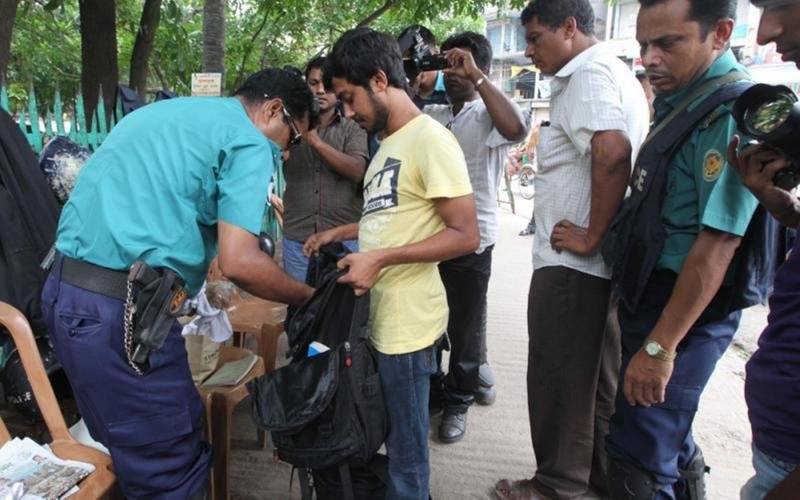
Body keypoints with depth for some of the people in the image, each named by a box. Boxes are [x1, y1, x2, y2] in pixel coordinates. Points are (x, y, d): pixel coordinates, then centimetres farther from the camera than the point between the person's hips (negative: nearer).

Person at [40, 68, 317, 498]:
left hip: (64, 290, 9)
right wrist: (306, 298, -1)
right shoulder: (248, 143, -6)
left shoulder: (160, 111, 21)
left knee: (127, 449, 22)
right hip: (123, 307, -9)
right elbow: (239, 263, -16)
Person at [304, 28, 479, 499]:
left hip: (407, 324, -9)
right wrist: (340, 233, 15)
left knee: (406, 453, 7)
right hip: (376, 316, 9)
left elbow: (465, 235, -19)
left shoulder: (430, 139, -14)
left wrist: (380, 259, -22)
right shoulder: (389, 143, 15)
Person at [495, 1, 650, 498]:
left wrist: (591, 237, -22)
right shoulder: (617, 73, 17)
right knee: (599, 374, 19)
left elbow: (612, 152, -31)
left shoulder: (588, 75, -14)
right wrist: (599, 236, 16)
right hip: (602, 264, 10)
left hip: (572, 263, -10)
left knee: (559, 378, 4)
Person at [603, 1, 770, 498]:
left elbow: (717, 244, -25)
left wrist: (660, 346, -23)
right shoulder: (681, 100, 9)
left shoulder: (732, 113, -21)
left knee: (638, 457, 2)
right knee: (667, 432, 26)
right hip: (651, 293, 9)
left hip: (685, 308, -9)